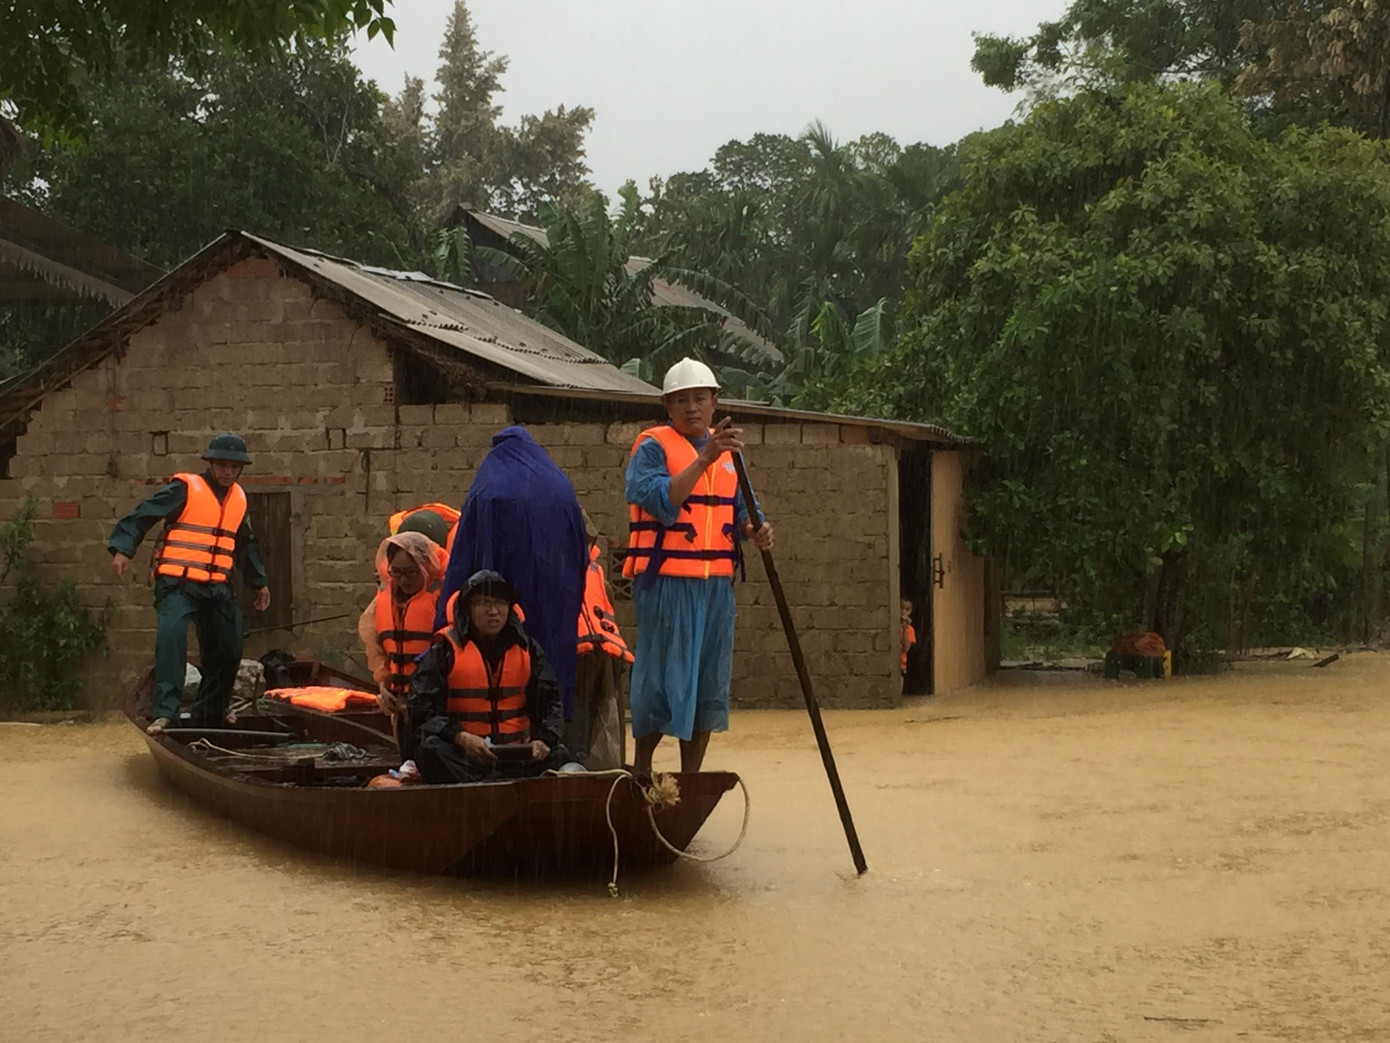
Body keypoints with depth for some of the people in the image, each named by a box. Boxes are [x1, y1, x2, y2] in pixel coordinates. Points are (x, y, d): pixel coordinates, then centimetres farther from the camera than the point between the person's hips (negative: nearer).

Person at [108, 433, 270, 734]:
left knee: (227, 651, 10)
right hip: (177, 584, -7)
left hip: (217, 588, 7)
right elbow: (143, 515, -11)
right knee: (171, 636, -26)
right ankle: (164, 712, -26)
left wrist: (259, 582, 31)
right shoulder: (185, 488, -5)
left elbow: (246, 545, 28)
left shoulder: (238, 498, 15)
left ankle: (210, 715, 27)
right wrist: (122, 549, -23)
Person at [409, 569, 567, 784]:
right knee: (432, 751, -34)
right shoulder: (445, 649, 2)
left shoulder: (526, 649, 13)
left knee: (558, 756, -25)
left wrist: (543, 740, -9)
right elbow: (422, 710, -5)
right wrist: (461, 738, -23)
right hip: (462, 755, -3)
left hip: (517, 753, 3)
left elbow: (550, 702, 13)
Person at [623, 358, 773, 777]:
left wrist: (755, 529, -6)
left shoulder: (727, 450, 14)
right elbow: (661, 501, -21)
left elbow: (739, 509, 16)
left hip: (717, 584, 6)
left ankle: (691, 777, 19)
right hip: (667, 581, -6)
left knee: (708, 682, 9)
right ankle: (641, 770, 13)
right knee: (663, 679, -4)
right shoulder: (653, 446, -5)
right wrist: (704, 459, -29)